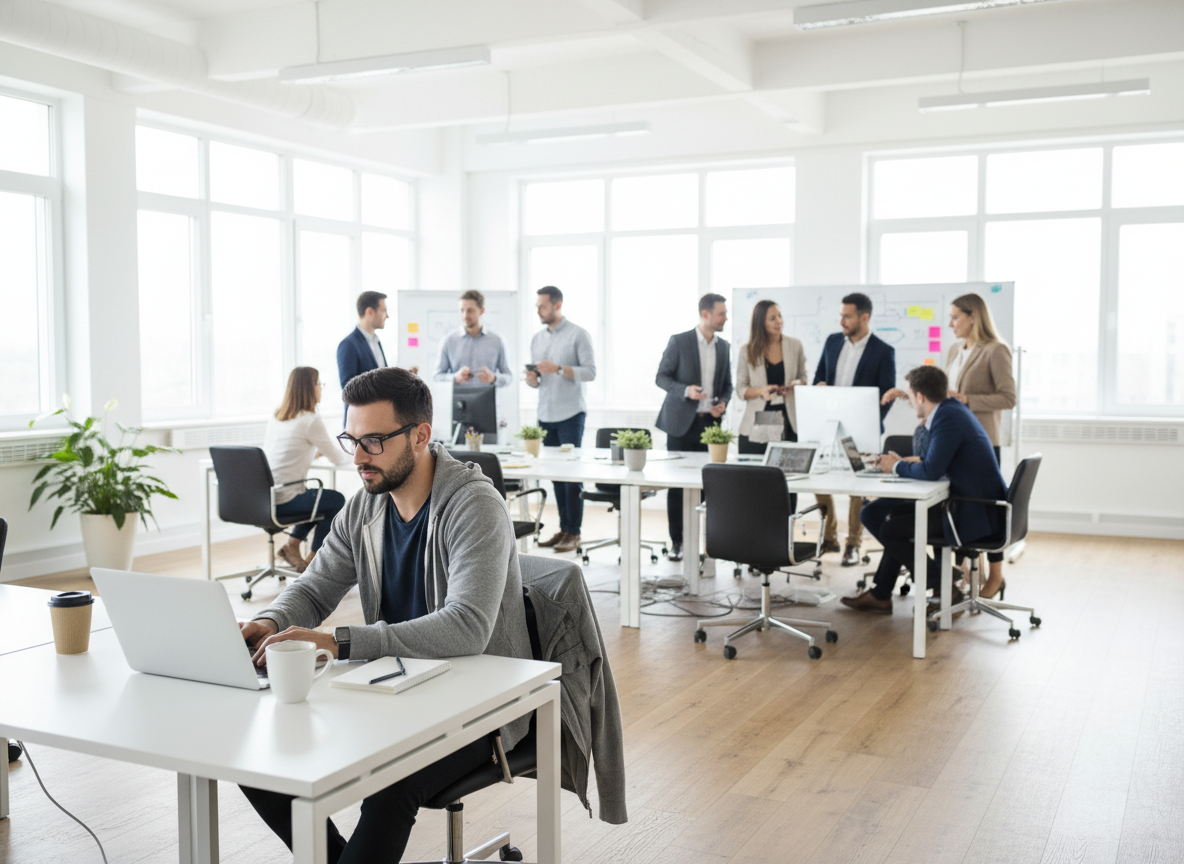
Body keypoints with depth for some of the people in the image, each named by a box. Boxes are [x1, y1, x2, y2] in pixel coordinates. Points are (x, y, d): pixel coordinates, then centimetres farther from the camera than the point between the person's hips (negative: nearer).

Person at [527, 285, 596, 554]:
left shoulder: (578, 335, -3)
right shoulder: (537, 338, 15)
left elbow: (590, 372, -9)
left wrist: (558, 369, -19)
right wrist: (532, 378, -4)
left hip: (570, 413, -5)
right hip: (545, 414, 5)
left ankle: (573, 533, -2)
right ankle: (563, 528, 12)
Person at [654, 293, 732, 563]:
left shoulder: (723, 347, 9)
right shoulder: (679, 341, -4)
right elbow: (661, 377, -3)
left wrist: (723, 403, -3)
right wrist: (685, 391, -19)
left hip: (710, 422, 4)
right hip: (682, 422, -3)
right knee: (677, 484, 1)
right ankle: (676, 541, 10)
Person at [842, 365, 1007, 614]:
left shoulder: (948, 418, -21)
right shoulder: (953, 409, 11)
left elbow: (931, 471, -26)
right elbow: (935, 465, 18)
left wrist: (897, 467, -8)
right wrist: (901, 463, 10)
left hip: (974, 514, -11)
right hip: (980, 503, 11)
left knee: (889, 531, -8)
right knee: (899, 513, 19)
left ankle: (943, 588, 6)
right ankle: (880, 595, 24)